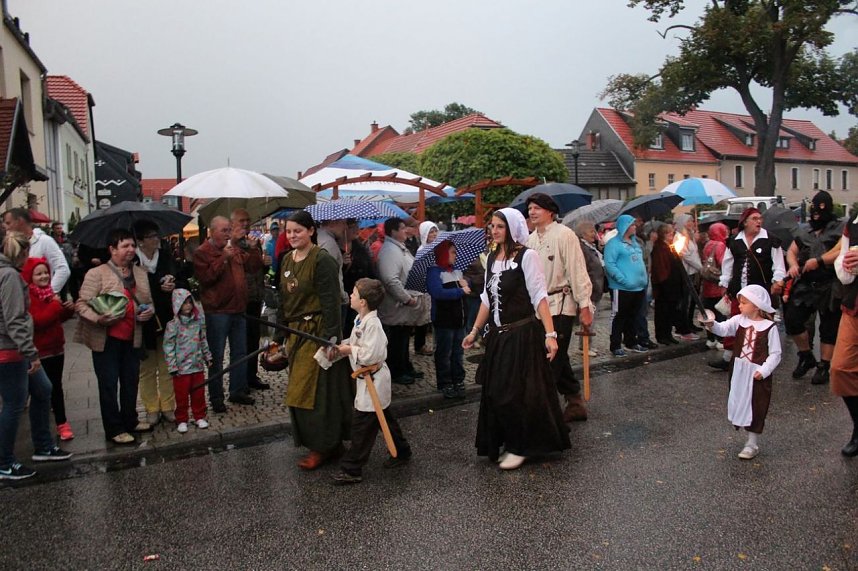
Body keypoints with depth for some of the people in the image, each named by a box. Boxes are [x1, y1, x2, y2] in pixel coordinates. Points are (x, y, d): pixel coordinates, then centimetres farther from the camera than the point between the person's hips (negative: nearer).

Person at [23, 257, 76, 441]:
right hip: (40, 351, -7)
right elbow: (37, 322, -27)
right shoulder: (28, 296, -15)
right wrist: (55, 306, -25)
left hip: (56, 347, 7)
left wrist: (68, 309, 2)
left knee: (56, 386, 15)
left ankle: (62, 423, 27)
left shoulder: (49, 292, 11)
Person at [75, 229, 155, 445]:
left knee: (131, 382, 16)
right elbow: (81, 304, -11)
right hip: (106, 339, -6)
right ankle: (114, 429, 15)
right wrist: (98, 318, -27)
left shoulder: (141, 273, 10)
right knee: (109, 385, 5)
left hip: (132, 338, 6)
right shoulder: (97, 274, -8)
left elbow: (148, 301, 21)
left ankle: (130, 421, 33)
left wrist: (150, 310, -1)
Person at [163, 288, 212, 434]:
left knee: (199, 393, 12)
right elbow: (168, 347, -11)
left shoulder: (198, 321, 3)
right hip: (181, 368, -4)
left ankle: (200, 417, 25)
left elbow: (203, 340, 14)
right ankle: (181, 420, 20)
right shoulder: (173, 325, -11)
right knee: (182, 396, 6)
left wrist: (207, 356, 17)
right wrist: (172, 366, -12)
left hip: (198, 366, 4)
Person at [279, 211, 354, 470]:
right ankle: (332, 443, 25)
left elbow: (330, 302, -18)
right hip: (296, 332, 8)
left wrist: (329, 337, -21)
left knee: (312, 390, -4)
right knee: (302, 391, 12)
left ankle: (323, 447, 11)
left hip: (317, 331, -8)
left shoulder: (322, 260, -14)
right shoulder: (287, 260, 11)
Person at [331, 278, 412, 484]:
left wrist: (350, 350, -18)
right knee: (384, 418, 21)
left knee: (362, 424, -3)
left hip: (373, 380, -10)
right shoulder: (361, 319, 6)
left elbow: (370, 355, -30)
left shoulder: (372, 324, -25)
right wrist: (345, 346, 1)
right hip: (367, 378, 10)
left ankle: (351, 469, 6)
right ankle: (402, 451, 37)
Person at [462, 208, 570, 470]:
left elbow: (539, 296, -15)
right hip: (498, 335, 7)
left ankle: (520, 447, 18)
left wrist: (550, 334, -21)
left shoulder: (527, 256, -12)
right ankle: (505, 443, 29)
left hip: (523, 333, -7)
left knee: (515, 393, 0)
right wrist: (475, 331, 14)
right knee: (495, 393, 12)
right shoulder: (492, 257, 9)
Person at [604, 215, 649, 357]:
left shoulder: (634, 243, 17)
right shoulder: (614, 244, -11)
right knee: (620, 317, -3)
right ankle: (615, 346, 4)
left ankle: (631, 342, 28)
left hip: (638, 287, 8)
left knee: (632, 316, 16)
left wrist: (644, 280, 16)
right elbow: (609, 264, -19)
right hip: (622, 288, -8)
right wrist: (624, 280, -24)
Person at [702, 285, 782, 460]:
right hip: (739, 371, 5)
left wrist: (763, 371, -18)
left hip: (758, 374, -5)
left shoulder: (769, 327, -12)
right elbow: (723, 329, -14)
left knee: (756, 407, 4)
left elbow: (775, 354, -10)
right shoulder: (739, 320, 0)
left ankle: (753, 444, 16)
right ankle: (750, 437, 32)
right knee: (741, 403, 14)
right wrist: (712, 324, -34)